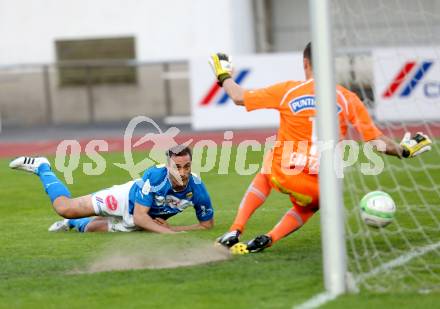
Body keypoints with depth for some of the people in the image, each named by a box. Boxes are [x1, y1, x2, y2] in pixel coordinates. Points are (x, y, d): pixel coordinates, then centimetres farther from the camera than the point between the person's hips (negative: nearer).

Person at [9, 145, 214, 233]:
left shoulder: (196, 188, -31)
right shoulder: (155, 175, -40)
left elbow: (207, 224, -16)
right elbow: (139, 216, -36)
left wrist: (171, 229, -25)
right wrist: (168, 233, -46)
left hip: (149, 218, 4)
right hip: (129, 199, -4)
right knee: (64, 208, 0)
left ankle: (74, 223, 55)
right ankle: (41, 167, 26)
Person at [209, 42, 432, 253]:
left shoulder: (287, 90, -1)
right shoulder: (347, 98, -1)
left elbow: (238, 97, 7)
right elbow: (377, 141, -2)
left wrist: (223, 77, 27)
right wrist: (404, 151, 18)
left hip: (283, 175, 0)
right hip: (321, 190, 0)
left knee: (266, 172, 36)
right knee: (307, 206, 35)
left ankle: (235, 231, 21)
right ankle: (269, 238, 5)